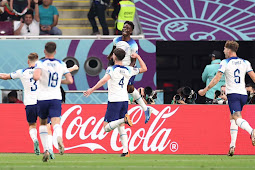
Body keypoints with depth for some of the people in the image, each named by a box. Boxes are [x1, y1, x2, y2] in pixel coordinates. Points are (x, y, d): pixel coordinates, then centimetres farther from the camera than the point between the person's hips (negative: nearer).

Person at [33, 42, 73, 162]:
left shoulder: (40, 63, -5)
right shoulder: (61, 64, 6)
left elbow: (36, 77, -23)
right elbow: (70, 80, 3)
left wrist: (36, 78, 1)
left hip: (42, 98, -1)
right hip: (56, 98, 1)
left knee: (42, 123, 19)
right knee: (56, 122, -11)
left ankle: (46, 150, 11)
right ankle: (59, 137, -46)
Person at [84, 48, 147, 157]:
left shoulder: (111, 69, -8)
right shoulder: (128, 70, 7)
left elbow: (105, 79, -26)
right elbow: (144, 69, 20)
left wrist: (92, 89, -23)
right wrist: (138, 57, 28)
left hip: (114, 101, -6)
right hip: (125, 100, 6)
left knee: (107, 127, -5)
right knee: (121, 127, 13)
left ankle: (124, 119, -29)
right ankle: (125, 151, 1)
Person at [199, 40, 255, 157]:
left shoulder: (225, 63, -2)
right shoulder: (245, 63, 10)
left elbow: (217, 79, -5)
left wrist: (205, 90, 4)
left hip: (233, 93, -5)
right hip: (243, 94, 5)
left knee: (237, 118, -17)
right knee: (233, 118, 17)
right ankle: (232, 146, 10)